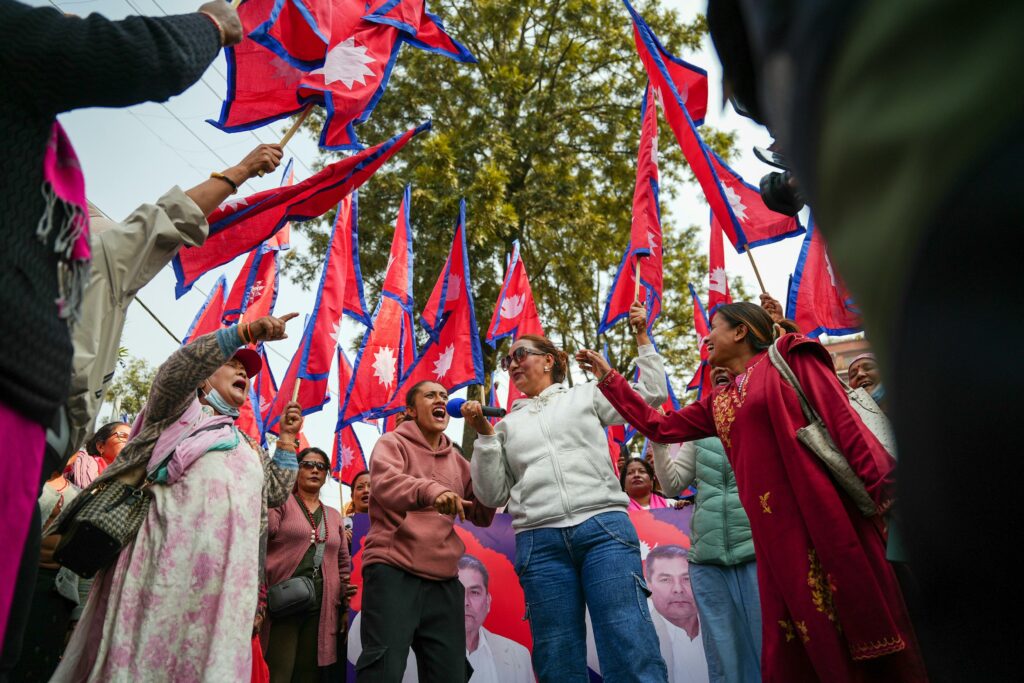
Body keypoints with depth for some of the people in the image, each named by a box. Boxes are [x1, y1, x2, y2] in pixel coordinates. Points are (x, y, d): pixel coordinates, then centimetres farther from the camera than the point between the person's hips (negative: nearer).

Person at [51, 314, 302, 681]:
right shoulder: (182, 409, 15)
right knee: (149, 647, -8)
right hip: (174, 549, -4)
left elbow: (276, 493, 23)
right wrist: (245, 332, -15)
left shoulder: (248, 446, 29)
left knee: (212, 653, -2)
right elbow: (176, 370, -7)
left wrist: (287, 440, 18)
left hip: (228, 568, 5)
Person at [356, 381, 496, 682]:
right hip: (393, 570, -5)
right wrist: (431, 489, -39)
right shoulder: (392, 443, 3)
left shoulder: (456, 460, 18)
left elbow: (481, 516, 16)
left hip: (444, 580, 6)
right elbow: (386, 483, -20)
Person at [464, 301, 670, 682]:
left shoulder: (585, 396, 18)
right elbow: (494, 495, 15)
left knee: (631, 650, -12)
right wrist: (484, 434, 6)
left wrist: (641, 337, 16)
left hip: (604, 527, -2)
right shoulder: (508, 425, 21)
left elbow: (652, 395, 17)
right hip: (539, 542, 2)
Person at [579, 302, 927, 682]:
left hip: (825, 513, -6)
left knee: (863, 618, 1)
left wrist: (879, 487, -16)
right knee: (791, 650, 7)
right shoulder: (717, 402, 19)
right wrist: (608, 379, 26)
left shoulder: (787, 358, 4)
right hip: (774, 534, 6)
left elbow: (843, 420, -5)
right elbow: (660, 427, 25)